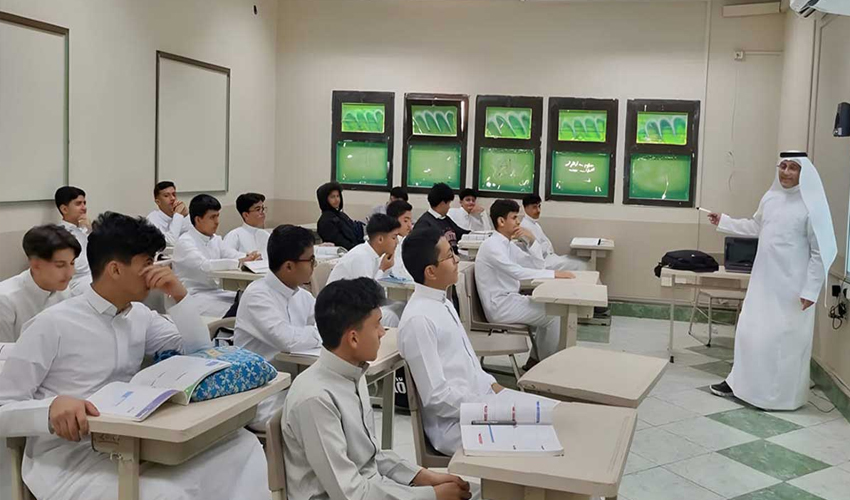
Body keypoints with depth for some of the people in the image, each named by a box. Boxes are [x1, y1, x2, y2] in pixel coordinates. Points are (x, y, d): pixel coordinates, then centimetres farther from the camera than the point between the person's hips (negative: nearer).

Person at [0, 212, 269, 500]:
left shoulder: (140, 315, 10)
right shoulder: (52, 324, -10)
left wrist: (178, 295, -2)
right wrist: (52, 406, -30)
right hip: (65, 456, -6)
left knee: (242, 444, -12)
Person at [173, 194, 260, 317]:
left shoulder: (215, 239, 15)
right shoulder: (185, 242, -11)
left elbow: (232, 255, 3)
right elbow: (204, 265, -27)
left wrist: (250, 257, -20)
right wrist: (239, 262, -34)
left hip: (215, 292, 8)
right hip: (194, 297, -7)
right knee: (238, 310, -29)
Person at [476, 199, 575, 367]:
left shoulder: (508, 244, 12)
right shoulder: (492, 246, -17)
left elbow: (537, 266, 12)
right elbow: (518, 272, -28)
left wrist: (531, 240, -3)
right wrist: (554, 274, -27)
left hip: (509, 299, 10)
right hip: (499, 306, -10)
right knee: (553, 315, -10)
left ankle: (535, 359, 14)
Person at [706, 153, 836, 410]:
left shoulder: (812, 205, -14)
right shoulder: (770, 197, 5)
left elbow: (821, 251, -12)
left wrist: (810, 290, -14)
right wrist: (723, 221, 21)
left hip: (791, 287, -6)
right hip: (764, 281, 6)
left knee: (784, 339, 1)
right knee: (750, 330, 12)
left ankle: (782, 396, 14)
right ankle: (739, 381, 26)